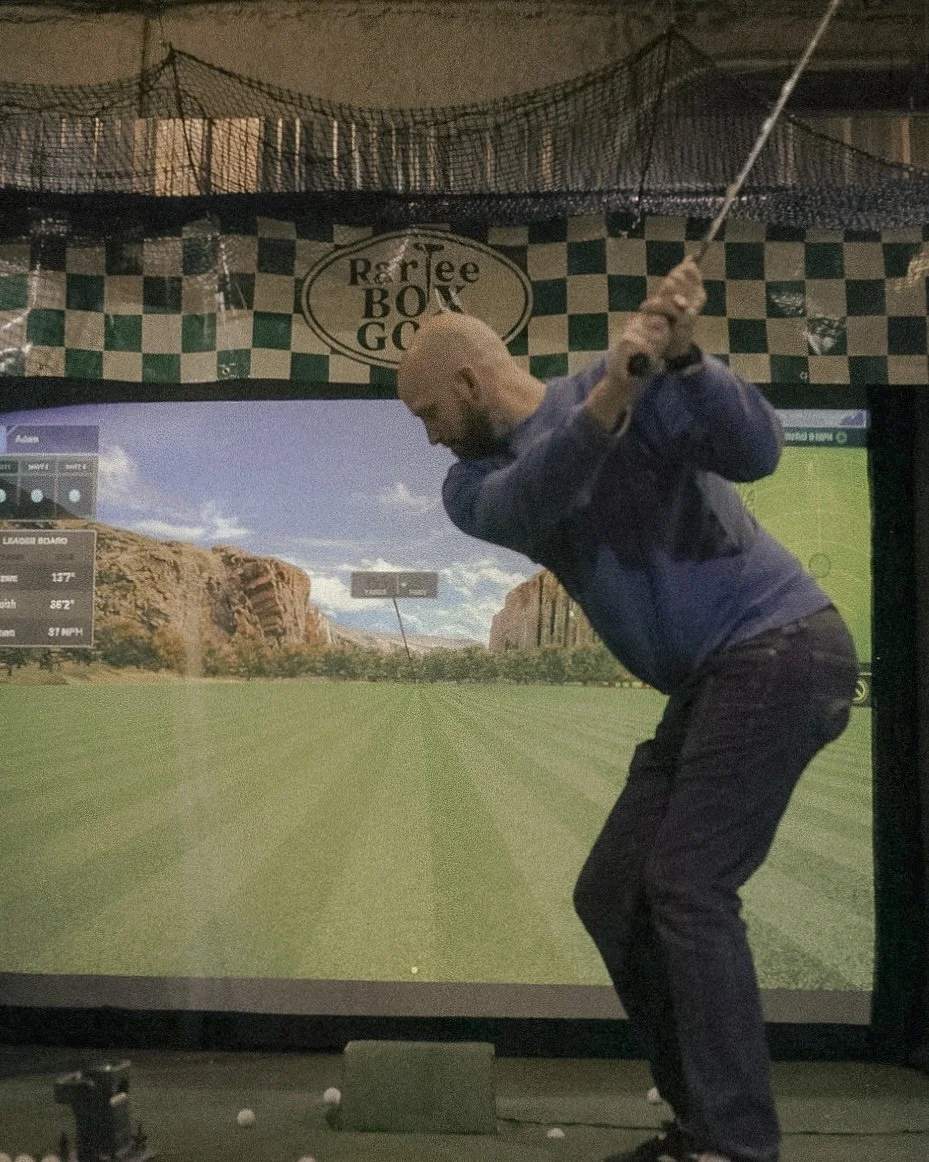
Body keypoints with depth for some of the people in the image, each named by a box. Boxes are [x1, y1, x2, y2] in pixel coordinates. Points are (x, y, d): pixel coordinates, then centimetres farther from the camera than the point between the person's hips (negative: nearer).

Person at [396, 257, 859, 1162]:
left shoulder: (634, 379, -8)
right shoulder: (471, 487, 6)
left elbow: (756, 450, -17)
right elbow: (529, 502, -18)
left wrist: (682, 359, -31)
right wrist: (613, 396, -34)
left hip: (778, 644, -7)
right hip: (714, 680, 8)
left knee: (686, 884, -14)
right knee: (609, 896, 6)